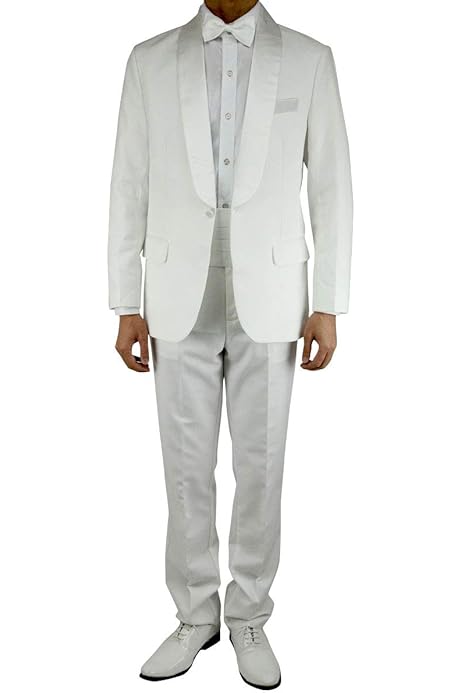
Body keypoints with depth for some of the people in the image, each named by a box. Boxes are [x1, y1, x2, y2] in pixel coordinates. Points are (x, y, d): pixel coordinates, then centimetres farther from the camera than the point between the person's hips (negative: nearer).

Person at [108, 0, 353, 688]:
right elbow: (130, 188, 4)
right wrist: (127, 306, 0)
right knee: (187, 469, 7)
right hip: (181, 299, 1)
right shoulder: (151, 60, 7)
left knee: (260, 469, 6)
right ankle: (196, 617, 26)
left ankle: (249, 619, 25)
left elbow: (330, 187, 1)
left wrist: (328, 306, -4)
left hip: (267, 299, -1)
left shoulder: (309, 59, 4)